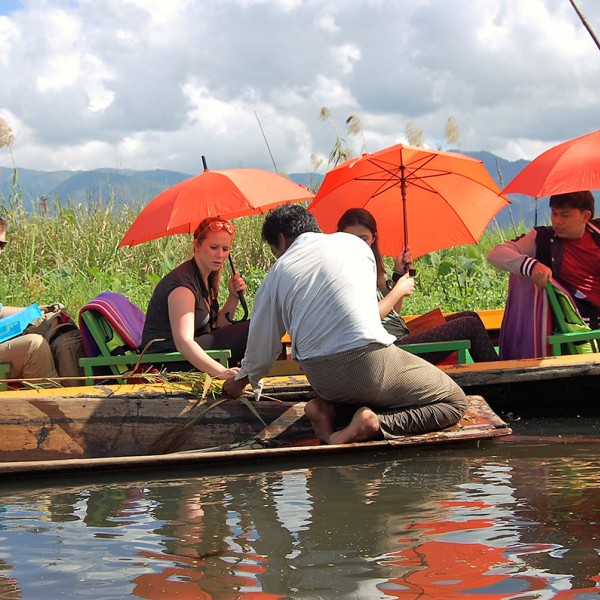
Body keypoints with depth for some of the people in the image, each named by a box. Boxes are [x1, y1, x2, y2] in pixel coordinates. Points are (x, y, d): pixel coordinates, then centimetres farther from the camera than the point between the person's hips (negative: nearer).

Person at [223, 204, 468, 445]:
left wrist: (241, 381, 37)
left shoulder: (276, 274, 11)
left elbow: (262, 343, 18)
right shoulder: (352, 243, 12)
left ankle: (326, 407, 5)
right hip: (370, 364, -4)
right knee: (455, 401, 8)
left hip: (321, 378, 4)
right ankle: (373, 424, -13)